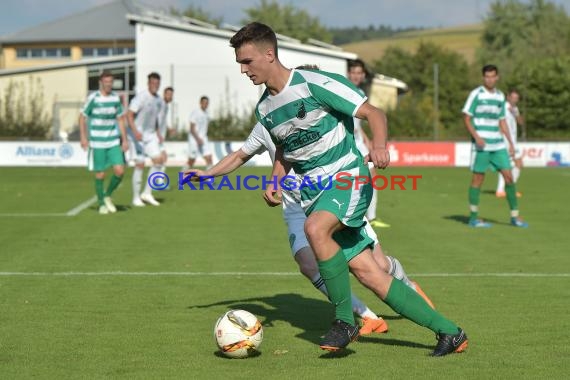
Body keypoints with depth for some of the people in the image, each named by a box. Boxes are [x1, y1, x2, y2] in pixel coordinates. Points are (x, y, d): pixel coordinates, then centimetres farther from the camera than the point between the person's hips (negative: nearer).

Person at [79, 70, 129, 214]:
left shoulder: (116, 98, 5)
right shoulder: (93, 98, -7)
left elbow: (120, 120, 12)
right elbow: (82, 117, -2)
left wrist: (124, 140, 9)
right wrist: (83, 138, -8)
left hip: (114, 142, 3)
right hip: (97, 143, -3)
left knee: (119, 170, -8)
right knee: (100, 174, 1)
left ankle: (108, 196, 16)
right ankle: (101, 204, 19)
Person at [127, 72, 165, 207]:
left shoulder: (158, 100, 8)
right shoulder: (141, 97, -17)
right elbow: (129, 115, -22)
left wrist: (158, 133, 14)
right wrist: (135, 131, -34)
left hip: (150, 135, 7)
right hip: (138, 135, -7)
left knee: (158, 160, -5)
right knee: (140, 165, -6)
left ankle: (147, 193, 3)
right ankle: (136, 198, 4)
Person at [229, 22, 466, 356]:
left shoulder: (313, 84, -13)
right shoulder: (264, 109, 9)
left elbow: (373, 113, -12)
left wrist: (380, 145, -31)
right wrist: (274, 183, 7)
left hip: (348, 177, -7)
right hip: (314, 191, 7)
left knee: (315, 228, -36)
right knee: (367, 273, -2)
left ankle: (345, 321, -19)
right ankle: (450, 332, 7)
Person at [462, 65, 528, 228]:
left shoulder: (500, 96, 13)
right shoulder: (476, 94, -4)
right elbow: (466, 118, -6)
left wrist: (510, 142, 13)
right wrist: (476, 137, -18)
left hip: (498, 145, 5)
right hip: (481, 145, -5)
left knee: (509, 176, 1)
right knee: (478, 179, -2)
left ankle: (514, 216, 8)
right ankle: (473, 217, 7)